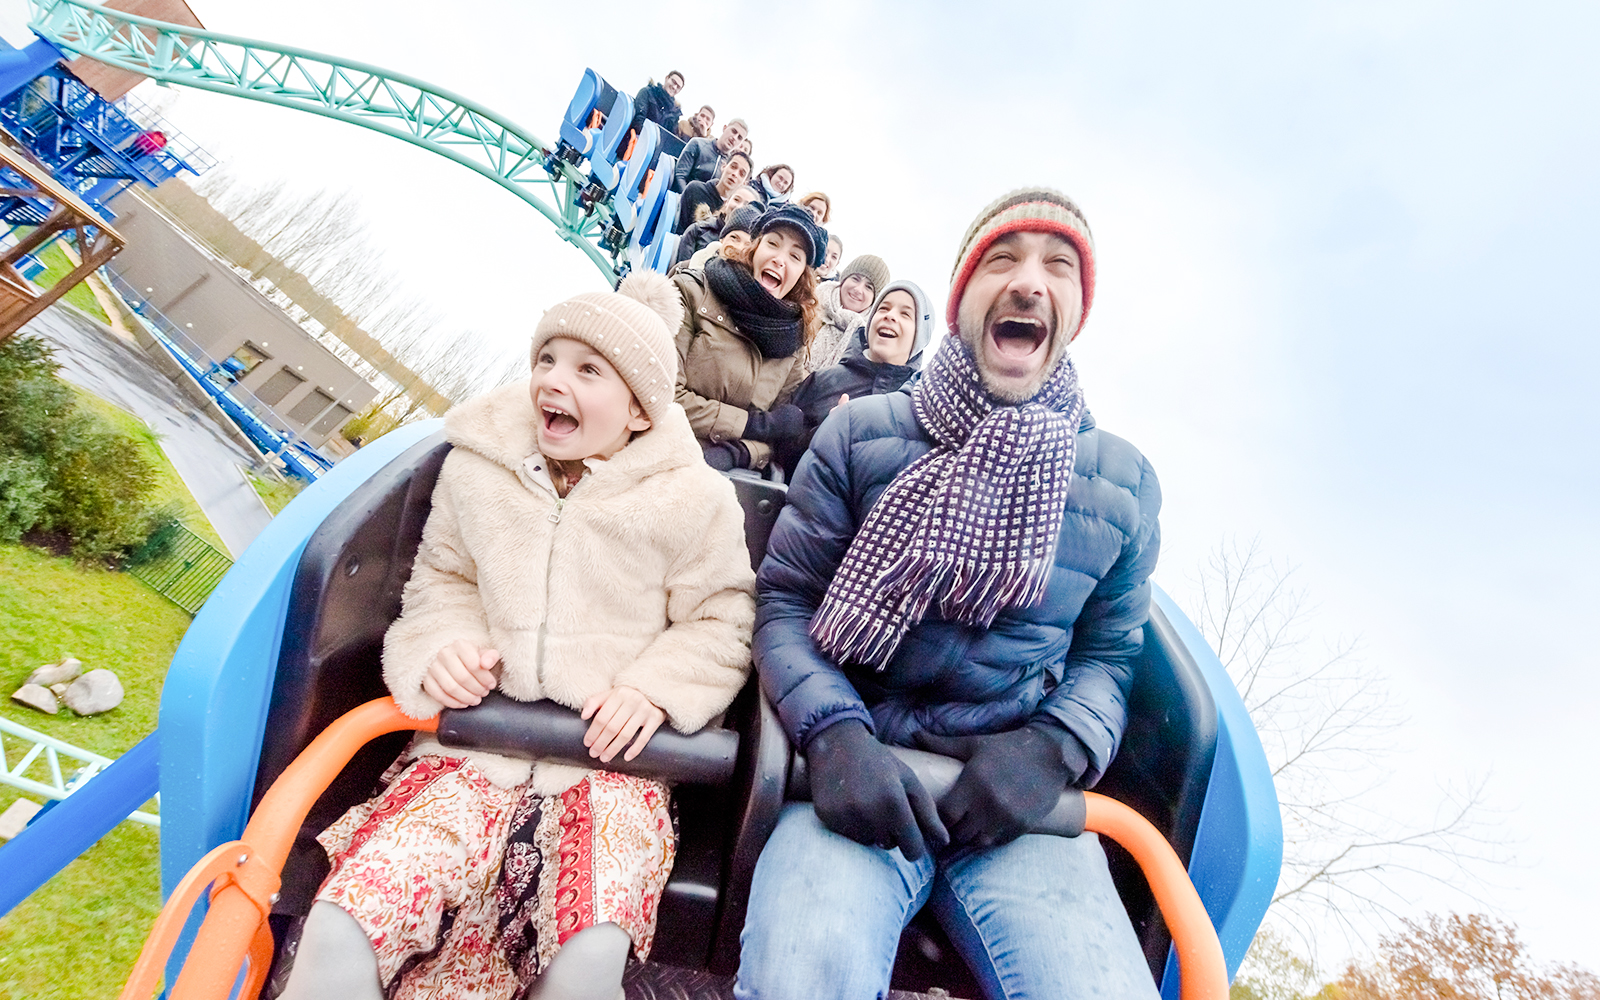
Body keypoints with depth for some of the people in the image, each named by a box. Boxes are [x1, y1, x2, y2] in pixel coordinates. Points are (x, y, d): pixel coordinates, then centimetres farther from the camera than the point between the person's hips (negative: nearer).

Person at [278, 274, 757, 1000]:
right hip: (477, 742, 2)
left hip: (609, 757, -2)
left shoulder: (692, 500, -5)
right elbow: (441, 578, 16)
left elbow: (720, 624, 3)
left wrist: (656, 689, -13)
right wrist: (443, 645, -4)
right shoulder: (477, 467, 4)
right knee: (338, 934, -20)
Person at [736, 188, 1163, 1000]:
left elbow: (1107, 655, 13)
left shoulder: (1124, 481, 8)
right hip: (859, 772, -2)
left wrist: (1051, 749, -7)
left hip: (1020, 797, 3)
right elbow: (782, 601, 1)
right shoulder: (861, 431, 0)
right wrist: (833, 733, -16)